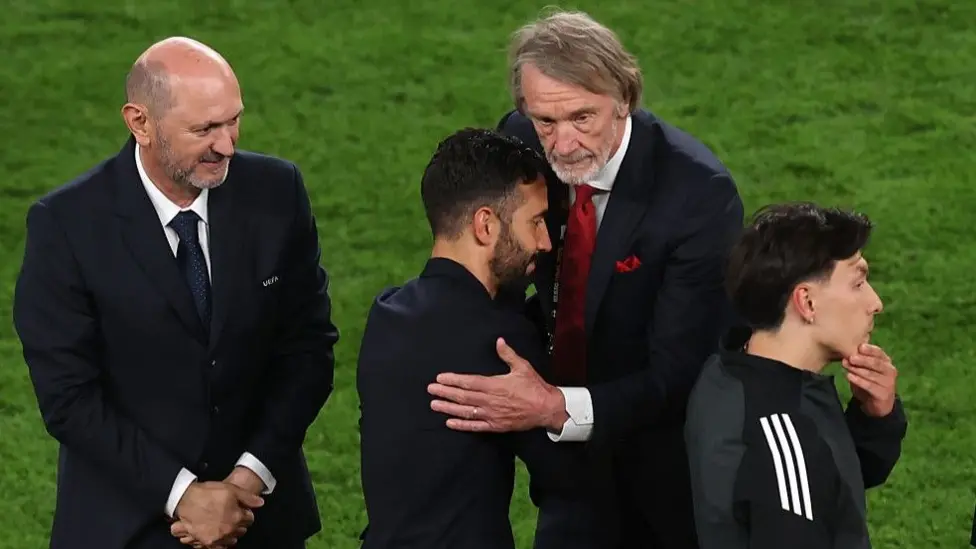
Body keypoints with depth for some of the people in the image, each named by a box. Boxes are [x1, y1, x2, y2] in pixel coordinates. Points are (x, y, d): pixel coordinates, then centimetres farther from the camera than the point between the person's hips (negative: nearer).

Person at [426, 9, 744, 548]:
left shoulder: (699, 193, -28)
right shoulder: (522, 142, -11)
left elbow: (677, 377, -31)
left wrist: (553, 408, -44)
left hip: (666, 464, -5)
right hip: (575, 451, 5)